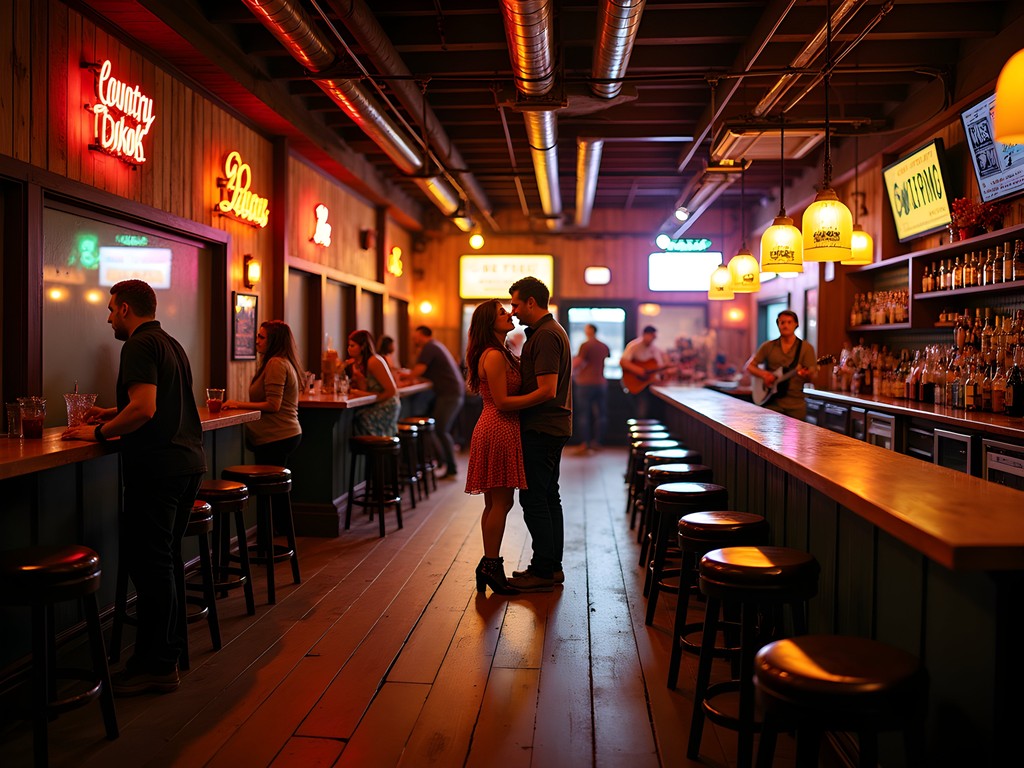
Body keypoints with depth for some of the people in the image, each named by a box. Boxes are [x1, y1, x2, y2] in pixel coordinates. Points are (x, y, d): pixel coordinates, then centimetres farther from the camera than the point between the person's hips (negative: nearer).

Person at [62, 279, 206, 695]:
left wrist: (98, 432, -10)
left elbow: (144, 409, -22)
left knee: (147, 560, -4)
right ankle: (171, 644, 26)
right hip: (188, 461, 10)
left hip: (157, 467, -10)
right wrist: (111, 414, 25)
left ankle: (155, 665, 2)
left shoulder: (139, 346, -10)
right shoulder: (171, 344, 19)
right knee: (166, 556, 17)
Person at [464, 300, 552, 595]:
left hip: (502, 431, 10)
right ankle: (491, 566, 4)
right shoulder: (494, 356, -15)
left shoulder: (501, 354, 18)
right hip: (498, 430, -10)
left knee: (495, 503, 12)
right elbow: (502, 402, -18)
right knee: (501, 502, -4)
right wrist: (542, 395, -15)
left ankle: (489, 566, 19)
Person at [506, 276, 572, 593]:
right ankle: (552, 566, 22)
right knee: (548, 497, 14)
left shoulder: (545, 336, -17)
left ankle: (543, 572, 3)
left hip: (541, 429, -11)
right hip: (553, 427, 11)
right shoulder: (553, 331, 16)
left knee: (534, 499, -4)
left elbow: (547, 391, -24)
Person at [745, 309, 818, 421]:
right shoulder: (768, 346, 7)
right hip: (772, 402, 1)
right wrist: (763, 374, -11)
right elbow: (749, 366, 7)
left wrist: (806, 374, -29)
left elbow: (811, 373, -6)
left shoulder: (806, 347, 3)